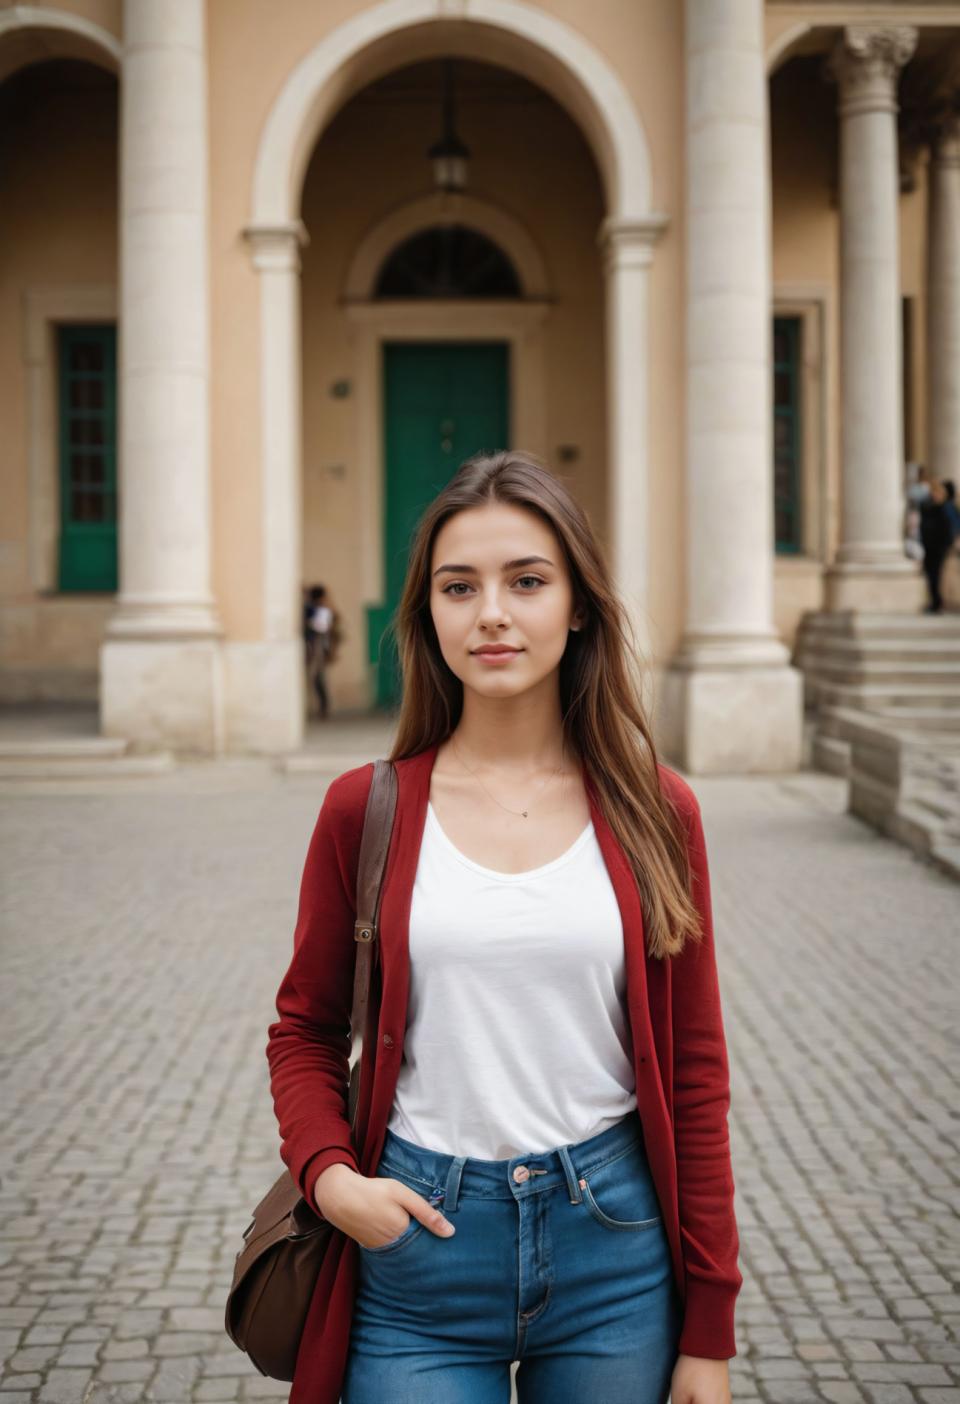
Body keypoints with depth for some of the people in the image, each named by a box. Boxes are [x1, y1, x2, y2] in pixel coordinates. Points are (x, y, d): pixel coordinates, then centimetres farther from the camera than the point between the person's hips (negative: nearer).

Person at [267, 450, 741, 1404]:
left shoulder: (653, 813, -1)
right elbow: (305, 1029, 10)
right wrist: (327, 1173, -10)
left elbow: (696, 1074, 2)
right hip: (418, 1243, 0)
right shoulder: (366, 809, -1)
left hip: (614, 1249, 1)